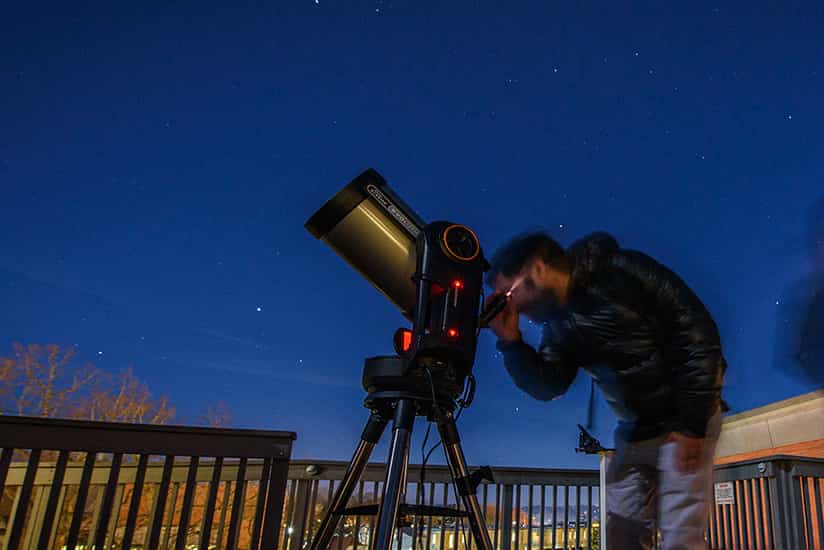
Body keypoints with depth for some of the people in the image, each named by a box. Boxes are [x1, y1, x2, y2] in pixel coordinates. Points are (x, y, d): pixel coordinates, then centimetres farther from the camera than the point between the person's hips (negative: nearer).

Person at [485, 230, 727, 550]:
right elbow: (547, 387, 1)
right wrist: (510, 341, -14)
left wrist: (691, 422, -19)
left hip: (684, 419, -6)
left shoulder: (622, 273, -17)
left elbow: (697, 333, -18)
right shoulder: (560, 323, 3)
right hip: (634, 433, 7)